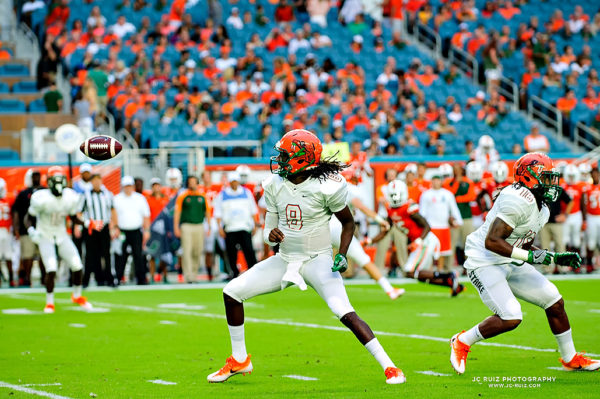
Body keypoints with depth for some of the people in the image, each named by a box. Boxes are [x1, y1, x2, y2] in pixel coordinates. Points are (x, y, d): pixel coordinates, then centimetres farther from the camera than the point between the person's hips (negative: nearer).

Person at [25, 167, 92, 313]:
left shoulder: (70, 198, -8)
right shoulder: (42, 199, -22)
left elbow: (74, 217, 9)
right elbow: (28, 218, -10)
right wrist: (31, 230, -28)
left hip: (62, 236, 4)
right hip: (45, 238, -4)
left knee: (78, 266, -3)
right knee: (51, 269, -18)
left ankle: (77, 296, 24)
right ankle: (49, 303, 3)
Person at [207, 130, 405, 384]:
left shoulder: (326, 187, -17)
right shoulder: (274, 186, -2)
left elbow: (348, 222, -2)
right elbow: (269, 232, 6)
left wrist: (342, 255, -16)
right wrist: (271, 236, -18)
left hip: (317, 261, -6)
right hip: (285, 259, 6)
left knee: (346, 314, -25)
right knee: (232, 292, 0)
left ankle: (389, 366, -18)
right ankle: (239, 361, 16)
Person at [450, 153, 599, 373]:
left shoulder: (541, 209, 10)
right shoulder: (519, 201, -23)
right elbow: (492, 242, -28)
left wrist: (556, 257, 9)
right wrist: (530, 256, -27)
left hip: (510, 264, 10)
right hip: (485, 263, -10)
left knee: (555, 302, 7)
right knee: (510, 318, -21)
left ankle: (570, 359, 22)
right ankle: (462, 342, 3)